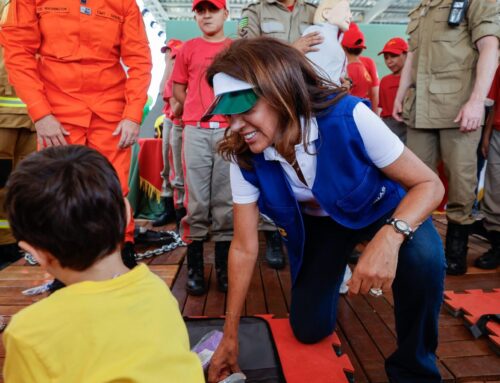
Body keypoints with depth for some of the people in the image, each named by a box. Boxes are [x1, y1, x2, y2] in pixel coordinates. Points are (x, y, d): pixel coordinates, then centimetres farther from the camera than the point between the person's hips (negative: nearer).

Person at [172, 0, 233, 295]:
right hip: (196, 131, 0)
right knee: (196, 201, 1)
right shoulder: (188, 48, 12)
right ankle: (195, 268, 10)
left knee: (225, 201, 3)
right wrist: (200, 111, 7)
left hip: (229, 130, 0)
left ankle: (224, 267, 13)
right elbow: (178, 89, 15)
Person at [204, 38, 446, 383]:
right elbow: (244, 248, -17)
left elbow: (429, 184, -26)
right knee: (309, 331, 5)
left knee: (423, 257, -36)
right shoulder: (245, 158, -24)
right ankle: (333, 274, 38)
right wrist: (230, 335, -11)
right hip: (318, 222, 3)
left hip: (381, 208, -2)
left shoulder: (348, 117, -35)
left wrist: (390, 237, -48)